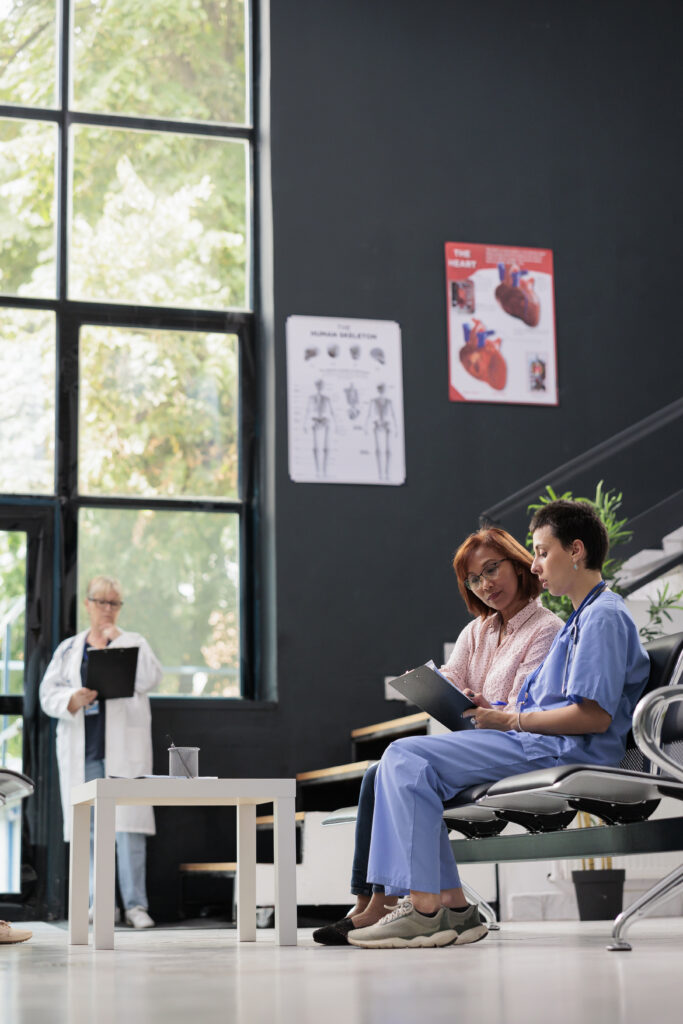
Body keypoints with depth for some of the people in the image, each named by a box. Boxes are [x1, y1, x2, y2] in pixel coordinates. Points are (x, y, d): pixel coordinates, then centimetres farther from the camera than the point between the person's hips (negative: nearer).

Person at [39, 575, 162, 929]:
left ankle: (135, 904, -8)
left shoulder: (135, 643, 11)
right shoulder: (67, 649, 16)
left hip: (123, 749, -2)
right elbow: (49, 694, 7)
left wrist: (113, 642, -6)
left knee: (128, 826, -10)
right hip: (82, 750, 2)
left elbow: (148, 679, -8)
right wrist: (74, 700, -14)